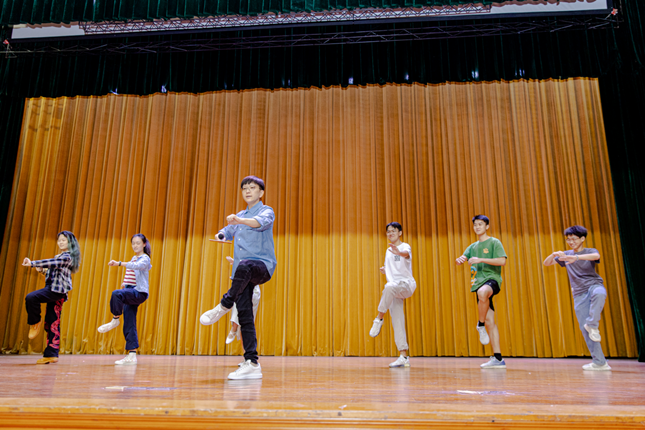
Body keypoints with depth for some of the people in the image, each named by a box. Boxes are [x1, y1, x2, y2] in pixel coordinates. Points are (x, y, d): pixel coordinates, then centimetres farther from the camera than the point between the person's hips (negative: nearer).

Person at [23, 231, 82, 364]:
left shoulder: (67, 256, -6)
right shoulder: (59, 257, 23)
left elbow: (51, 263, -19)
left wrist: (32, 263, -22)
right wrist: (43, 270, 7)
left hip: (57, 290, -9)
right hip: (54, 290, 9)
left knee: (31, 297, -24)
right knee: (52, 323, 6)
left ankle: (35, 323, -2)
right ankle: (52, 354, 7)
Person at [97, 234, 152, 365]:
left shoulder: (144, 259, -5)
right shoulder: (134, 258, 20)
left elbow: (137, 266, -28)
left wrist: (119, 263, -39)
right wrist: (125, 282, 13)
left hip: (139, 293, -8)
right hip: (130, 292, 8)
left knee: (116, 294, -35)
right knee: (129, 325, 2)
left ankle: (115, 320, -14)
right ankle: (132, 355, 4)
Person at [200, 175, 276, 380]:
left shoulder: (267, 211, 2)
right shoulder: (239, 216, 23)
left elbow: (261, 222, -21)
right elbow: (228, 231, 36)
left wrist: (239, 220, -41)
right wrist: (221, 235, 10)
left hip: (263, 265, -6)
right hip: (243, 272, 6)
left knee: (244, 266, -40)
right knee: (244, 314, -4)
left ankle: (224, 306, -22)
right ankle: (252, 364, -2)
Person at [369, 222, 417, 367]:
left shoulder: (405, 246, -1)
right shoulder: (388, 251, 20)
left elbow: (406, 253, -26)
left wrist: (399, 252, -50)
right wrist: (384, 270, 7)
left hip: (406, 283, -6)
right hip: (394, 289, 7)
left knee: (389, 286, -39)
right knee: (396, 322, -1)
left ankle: (379, 319, -24)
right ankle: (403, 356, 2)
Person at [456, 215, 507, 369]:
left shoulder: (494, 242, 4)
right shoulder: (473, 246, 21)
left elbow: (502, 261, -8)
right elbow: (463, 257, 7)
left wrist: (481, 260, -16)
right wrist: (460, 259, -17)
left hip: (492, 278, -6)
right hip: (479, 282, 6)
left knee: (482, 292, -41)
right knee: (489, 321, 1)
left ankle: (481, 325, -22)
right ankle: (498, 359, 2)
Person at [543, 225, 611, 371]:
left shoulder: (591, 251, 3)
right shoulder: (566, 255, 15)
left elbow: (596, 256, -22)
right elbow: (546, 263, 10)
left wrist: (576, 257, -38)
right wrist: (554, 255, -12)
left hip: (594, 285, -3)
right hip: (579, 294, 4)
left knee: (599, 293, -41)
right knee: (584, 328, -4)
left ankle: (593, 325, -29)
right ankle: (600, 362, 2)